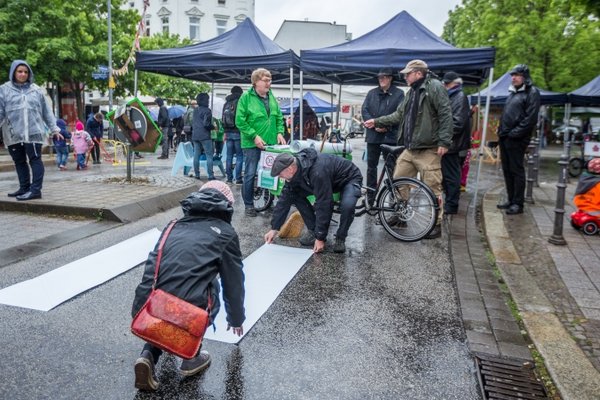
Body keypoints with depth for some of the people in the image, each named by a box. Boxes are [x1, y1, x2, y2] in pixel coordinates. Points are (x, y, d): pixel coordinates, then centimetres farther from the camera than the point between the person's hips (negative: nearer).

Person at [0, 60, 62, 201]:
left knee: (35, 160, -5)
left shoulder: (36, 90, 8)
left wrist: (54, 128, 10)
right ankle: (24, 188, 21)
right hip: (13, 134, 2)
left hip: (33, 132, -2)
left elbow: (47, 111, 12)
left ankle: (35, 190, -4)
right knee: (19, 162, 10)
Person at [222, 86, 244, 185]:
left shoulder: (226, 103, 13)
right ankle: (238, 179, -5)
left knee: (229, 156, 8)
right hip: (238, 132, -6)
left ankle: (229, 178, 11)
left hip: (228, 133, 6)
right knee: (239, 156, -3)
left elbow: (223, 119, 17)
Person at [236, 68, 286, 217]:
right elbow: (240, 121, -13)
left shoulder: (271, 97, 9)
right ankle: (249, 205, 12)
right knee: (250, 175, 1)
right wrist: (254, 136, -18)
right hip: (252, 144, -5)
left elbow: (279, 117, 17)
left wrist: (279, 132, 0)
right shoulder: (246, 97, -9)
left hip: (270, 143, 6)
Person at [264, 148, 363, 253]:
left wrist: (320, 238, -30)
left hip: (349, 179, -7)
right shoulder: (294, 171, -17)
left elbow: (323, 206, -37)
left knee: (347, 205, -38)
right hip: (329, 180, 7)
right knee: (295, 195, -10)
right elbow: (285, 199, -10)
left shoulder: (317, 172, -42)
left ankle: (340, 239, -9)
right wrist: (274, 228, -9)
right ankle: (313, 230, 3)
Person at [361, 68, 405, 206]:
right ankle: (370, 197, 17)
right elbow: (364, 110, 4)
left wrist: (387, 126, -17)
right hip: (373, 135, 4)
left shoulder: (399, 94, 4)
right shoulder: (372, 93, 13)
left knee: (391, 167, -3)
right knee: (371, 166, 8)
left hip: (390, 136, -3)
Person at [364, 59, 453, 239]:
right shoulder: (412, 92, 20)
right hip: (410, 149, 9)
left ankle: (436, 224, 7)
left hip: (428, 150, -9)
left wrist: (444, 142, -18)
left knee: (432, 187, -4)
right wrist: (376, 121, 20)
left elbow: (446, 115, -13)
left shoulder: (435, 87, -7)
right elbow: (398, 115, 24)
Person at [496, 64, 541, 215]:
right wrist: (501, 132, 12)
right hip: (504, 138, 8)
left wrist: (513, 133, -17)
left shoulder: (532, 92, -6)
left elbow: (531, 119, -14)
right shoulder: (512, 92, 19)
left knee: (517, 171, -4)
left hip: (516, 140, -8)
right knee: (507, 170, 11)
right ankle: (510, 200, 21)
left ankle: (518, 203, 2)